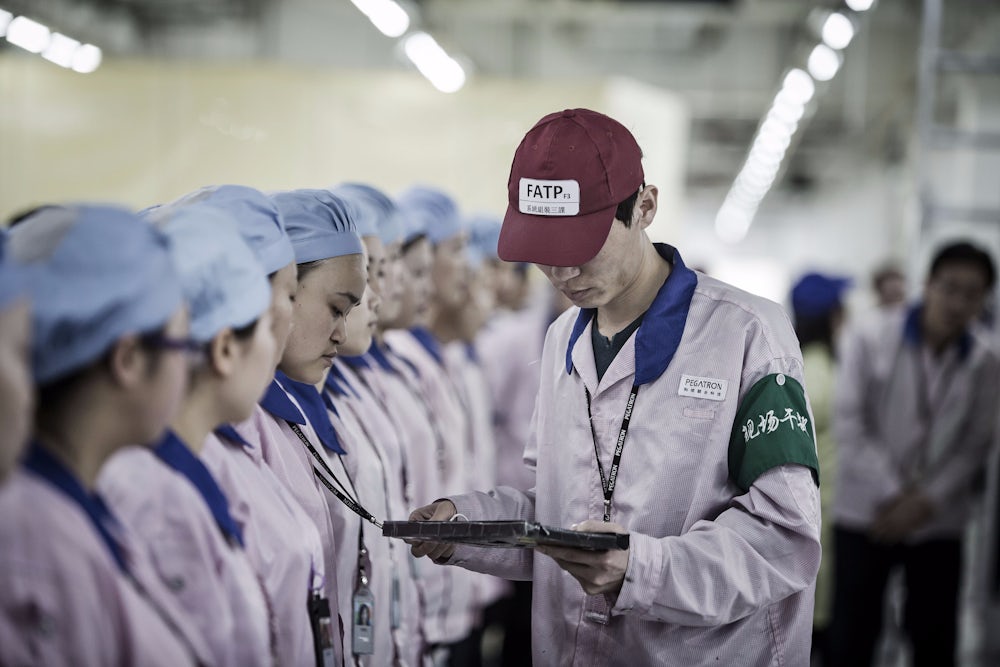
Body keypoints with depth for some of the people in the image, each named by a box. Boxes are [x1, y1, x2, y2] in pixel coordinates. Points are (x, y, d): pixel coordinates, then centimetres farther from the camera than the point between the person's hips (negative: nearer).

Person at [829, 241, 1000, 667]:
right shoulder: (869, 337, -7)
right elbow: (849, 424, -9)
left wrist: (926, 501, -12)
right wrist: (892, 495, -13)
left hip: (938, 522, 2)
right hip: (866, 512, -2)